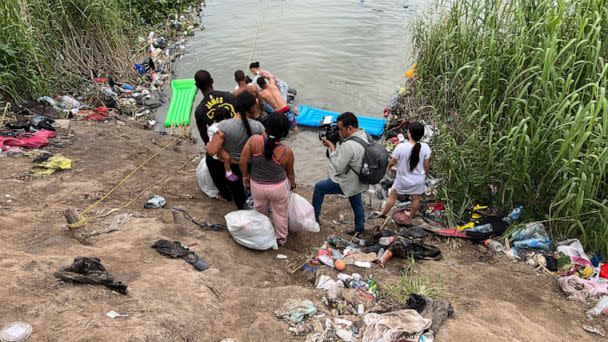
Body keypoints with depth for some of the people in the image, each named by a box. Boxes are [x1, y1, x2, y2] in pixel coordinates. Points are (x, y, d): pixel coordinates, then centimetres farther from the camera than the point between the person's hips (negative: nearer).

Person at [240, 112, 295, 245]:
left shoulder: (254, 140, -25)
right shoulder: (287, 152, -23)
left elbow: (243, 162, -17)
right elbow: (290, 172, -6)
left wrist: (245, 176, 3)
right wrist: (293, 185, 16)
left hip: (257, 186, 2)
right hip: (279, 187, -2)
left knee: (260, 212, 29)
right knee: (280, 214, 24)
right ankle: (281, 238, 46)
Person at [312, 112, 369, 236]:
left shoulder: (349, 145, -34)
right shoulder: (365, 135, -6)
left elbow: (338, 167, -26)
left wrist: (332, 148, -19)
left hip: (347, 183, -8)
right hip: (359, 181, 8)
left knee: (319, 187, 11)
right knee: (357, 203, 27)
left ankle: (314, 216, 26)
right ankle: (359, 228, 45)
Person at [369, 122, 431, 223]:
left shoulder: (400, 147, -28)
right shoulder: (425, 147, -21)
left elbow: (392, 162, -13)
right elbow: (427, 165, -8)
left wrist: (388, 168, 9)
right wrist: (425, 175, 12)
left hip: (403, 179, -2)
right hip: (419, 180, 2)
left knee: (392, 195, 20)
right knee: (415, 198, 25)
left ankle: (383, 213, 37)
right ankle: (411, 217, 45)